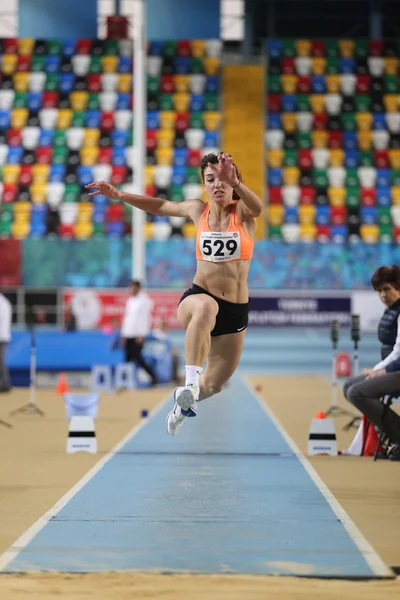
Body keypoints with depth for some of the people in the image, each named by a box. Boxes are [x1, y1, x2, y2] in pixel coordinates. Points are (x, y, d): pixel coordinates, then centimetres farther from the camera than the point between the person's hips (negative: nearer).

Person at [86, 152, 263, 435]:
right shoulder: (198, 210, 3)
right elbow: (161, 206, 21)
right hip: (198, 295, -1)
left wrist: (234, 182, -50)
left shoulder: (243, 212, -5)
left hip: (236, 309, 1)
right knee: (205, 307, -41)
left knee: (214, 384, 11)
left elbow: (257, 207, -31)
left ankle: (186, 398, 46)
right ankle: (191, 382, -40)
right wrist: (120, 195, 15)